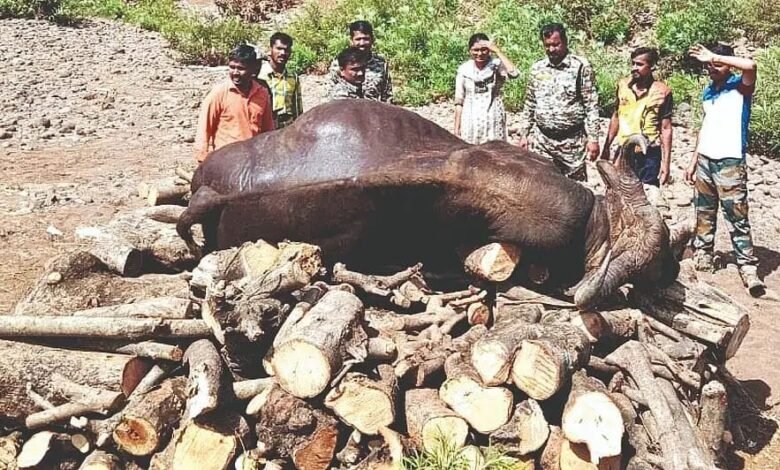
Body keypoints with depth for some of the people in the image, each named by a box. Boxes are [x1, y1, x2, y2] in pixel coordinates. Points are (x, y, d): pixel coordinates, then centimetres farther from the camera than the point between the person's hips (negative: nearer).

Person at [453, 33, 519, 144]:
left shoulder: (497, 65, -4)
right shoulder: (464, 69, 1)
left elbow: (514, 73, -27)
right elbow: (459, 101, 5)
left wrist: (497, 51, -20)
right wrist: (457, 128, 3)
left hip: (493, 122, -1)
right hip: (470, 123, 2)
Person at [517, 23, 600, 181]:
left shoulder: (580, 67, -5)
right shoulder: (537, 68, 8)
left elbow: (592, 106, -6)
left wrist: (593, 138, -11)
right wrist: (524, 134, 11)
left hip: (572, 141, -3)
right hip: (541, 140, 4)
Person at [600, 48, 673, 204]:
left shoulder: (662, 92, -9)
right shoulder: (623, 85, 2)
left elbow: (666, 129, -6)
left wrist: (666, 162, -9)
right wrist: (606, 147, 14)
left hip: (650, 155, -4)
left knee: (648, 201, 0)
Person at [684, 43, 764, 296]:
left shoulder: (740, 86, -7)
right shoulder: (708, 91, 12)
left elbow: (750, 66, -31)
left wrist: (715, 57, -23)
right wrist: (694, 161, 16)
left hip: (730, 162, -6)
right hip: (705, 160, 6)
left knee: (737, 218, -7)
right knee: (704, 214, 12)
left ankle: (748, 268, -4)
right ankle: (702, 256, 23)